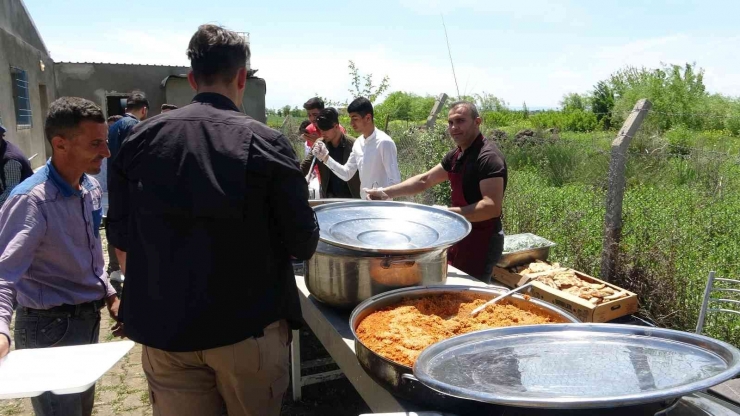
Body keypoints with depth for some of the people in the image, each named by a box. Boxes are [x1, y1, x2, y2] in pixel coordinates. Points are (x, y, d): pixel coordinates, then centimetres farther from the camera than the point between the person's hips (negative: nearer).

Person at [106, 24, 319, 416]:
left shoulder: (140, 138, -1)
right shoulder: (266, 142, -12)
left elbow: (120, 236, 6)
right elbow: (302, 243, -9)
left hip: (164, 326, 3)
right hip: (247, 324, -2)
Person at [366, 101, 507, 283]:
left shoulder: (488, 157, -21)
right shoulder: (456, 155, 8)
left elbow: (492, 206, -29)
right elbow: (424, 180, 14)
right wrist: (386, 192, 5)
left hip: (481, 240, -9)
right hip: (461, 235, 9)